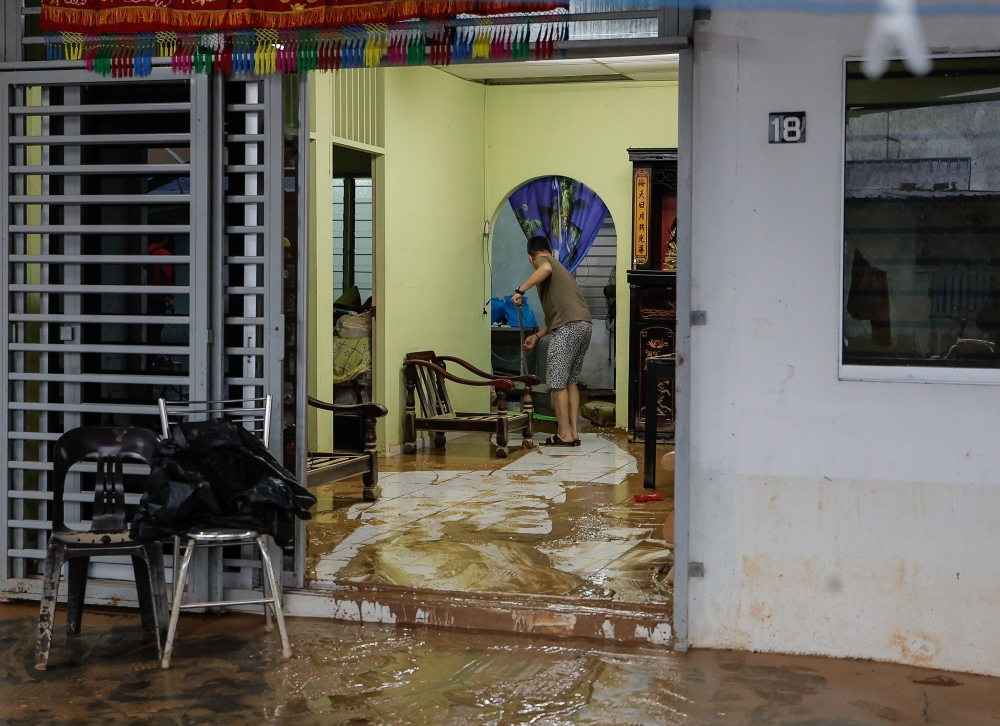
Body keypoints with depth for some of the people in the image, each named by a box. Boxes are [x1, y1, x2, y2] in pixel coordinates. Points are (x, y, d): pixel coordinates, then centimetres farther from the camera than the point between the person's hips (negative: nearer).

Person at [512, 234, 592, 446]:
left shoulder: (543, 261, 8)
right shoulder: (560, 268, 32)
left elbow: (545, 269, -21)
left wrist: (520, 291, -17)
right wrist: (537, 336, 27)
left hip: (569, 327, -8)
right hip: (585, 324, 8)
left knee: (557, 382, -4)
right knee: (571, 381, 13)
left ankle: (565, 434, -4)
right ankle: (574, 432, 11)